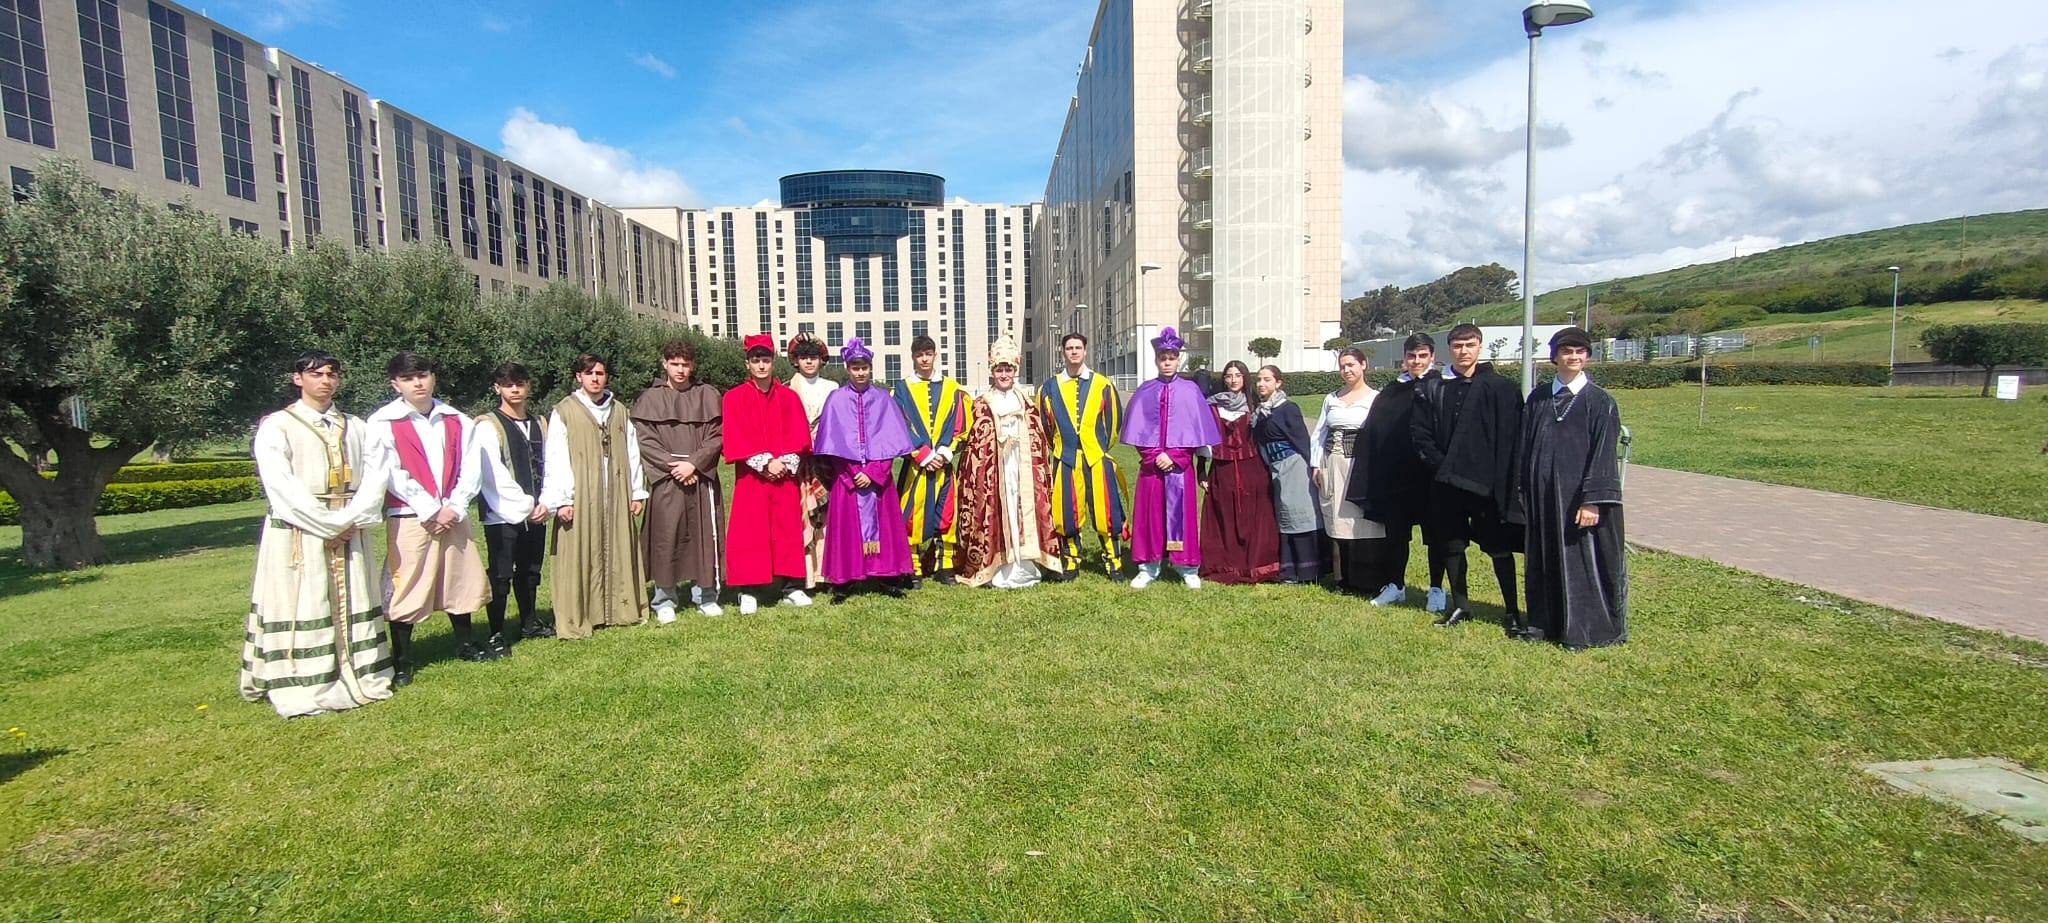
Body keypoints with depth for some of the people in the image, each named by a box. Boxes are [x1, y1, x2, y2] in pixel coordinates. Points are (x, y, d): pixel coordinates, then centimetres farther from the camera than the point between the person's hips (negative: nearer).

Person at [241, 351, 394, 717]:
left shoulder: (355, 427, 12)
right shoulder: (277, 426, 0)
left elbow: (374, 477, 3)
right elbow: (280, 486, -10)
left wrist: (352, 519, -12)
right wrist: (328, 525, -14)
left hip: (350, 532, 4)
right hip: (297, 533, -4)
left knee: (352, 604, 7)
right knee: (301, 609, -2)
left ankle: (359, 677, 14)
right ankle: (302, 690, 3)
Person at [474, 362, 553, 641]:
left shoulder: (539, 425, 13)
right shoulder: (488, 425, -4)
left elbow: (548, 466, 10)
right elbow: (493, 474, -12)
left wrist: (544, 503, -4)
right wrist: (525, 504, -12)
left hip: (536, 514, 5)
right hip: (503, 515, -5)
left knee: (530, 571, 15)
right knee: (500, 576, -2)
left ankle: (530, 623, 27)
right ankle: (497, 634, 6)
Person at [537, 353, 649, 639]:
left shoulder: (620, 411, 12)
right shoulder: (564, 411, 0)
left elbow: (632, 452, 13)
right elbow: (555, 458, -5)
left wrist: (636, 491, 8)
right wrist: (561, 499, -12)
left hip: (616, 495, 4)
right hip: (580, 496, -4)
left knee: (618, 552, 7)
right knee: (580, 555, -3)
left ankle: (621, 608, 17)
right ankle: (576, 619, 4)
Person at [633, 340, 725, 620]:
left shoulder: (708, 396, 8)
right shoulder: (649, 399, 6)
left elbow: (716, 436, 2)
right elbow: (644, 441, 0)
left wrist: (693, 463, -10)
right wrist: (673, 465, -10)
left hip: (701, 479, 1)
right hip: (665, 481, -1)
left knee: (704, 536, 3)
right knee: (666, 538, -1)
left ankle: (706, 596, 13)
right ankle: (665, 600, 9)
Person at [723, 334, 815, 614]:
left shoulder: (789, 397, 9)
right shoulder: (735, 398, 2)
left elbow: (799, 437, 4)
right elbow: (736, 439, -6)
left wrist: (786, 463, -11)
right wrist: (765, 463, -14)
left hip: (786, 475, 2)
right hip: (751, 476, -2)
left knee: (788, 530, 4)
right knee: (749, 533, -1)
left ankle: (792, 587, 10)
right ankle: (747, 591, 5)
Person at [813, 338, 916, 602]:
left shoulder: (883, 399, 5)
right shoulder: (836, 400, 2)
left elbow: (891, 441, 0)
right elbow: (831, 442, -2)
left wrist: (873, 472, -11)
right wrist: (854, 473, -10)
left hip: (878, 475, 1)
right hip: (846, 476, -1)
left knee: (881, 523, 3)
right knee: (847, 526, 0)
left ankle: (885, 577, 10)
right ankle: (844, 581, 6)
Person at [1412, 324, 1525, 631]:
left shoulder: (1499, 388, -1)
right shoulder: (1431, 388, 6)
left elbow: (1511, 436, -4)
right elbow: (1420, 432, 3)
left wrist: (1500, 475, -10)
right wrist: (1440, 464, -8)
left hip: (1488, 482, -3)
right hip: (1446, 481, 3)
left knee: (1499, 547, 4)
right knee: (1450, 544, 9)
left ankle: (1512, 611, 14)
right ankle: (1459, 605, 22)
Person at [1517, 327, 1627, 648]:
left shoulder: (1600, 401, -4)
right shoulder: (1537, 399, 7)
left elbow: (1603, 453, -9)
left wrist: (1592, 500, -17)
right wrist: (1524, 492, 5)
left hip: (1580, 495, -4)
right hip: (1543, 497, 4)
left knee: (1584, 560, 2)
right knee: (1545, 559, 11)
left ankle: (1585, 629, 14)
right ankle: (1546, 622, 23)